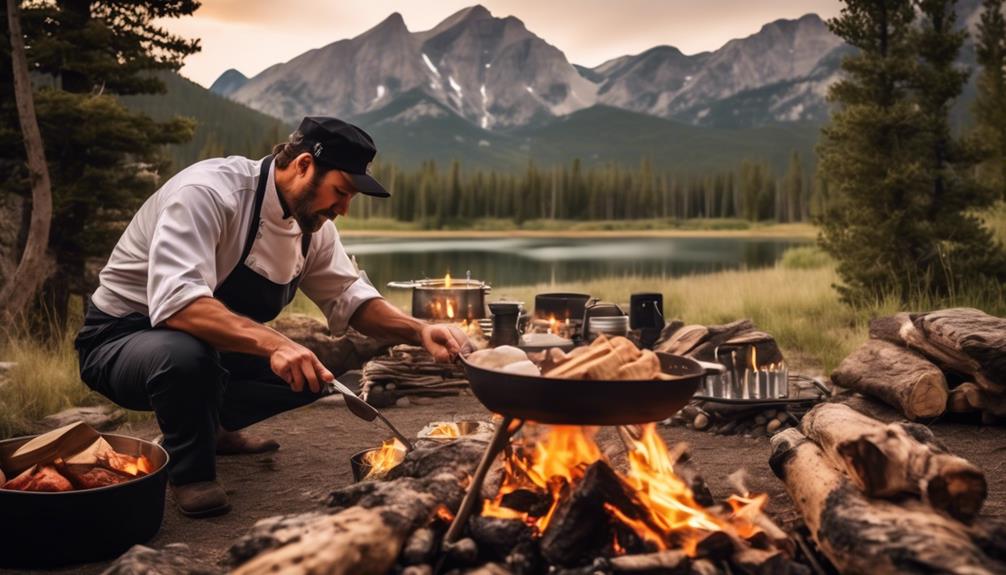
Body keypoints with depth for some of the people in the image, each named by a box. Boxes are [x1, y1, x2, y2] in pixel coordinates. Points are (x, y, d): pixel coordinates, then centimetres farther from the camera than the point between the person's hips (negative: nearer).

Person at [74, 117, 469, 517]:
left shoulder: (313, 225, -4)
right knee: (187, 352, -38)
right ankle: (190, 472, -9)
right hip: (120, 341, -7)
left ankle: (213, 427, 18)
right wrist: (272, 343, -52)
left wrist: (419, 332, -13)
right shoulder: (207, 191, -28)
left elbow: (347, 297, 3)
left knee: (313, 373, -5)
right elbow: (175, 303, -40)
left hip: (209, 347, 7)